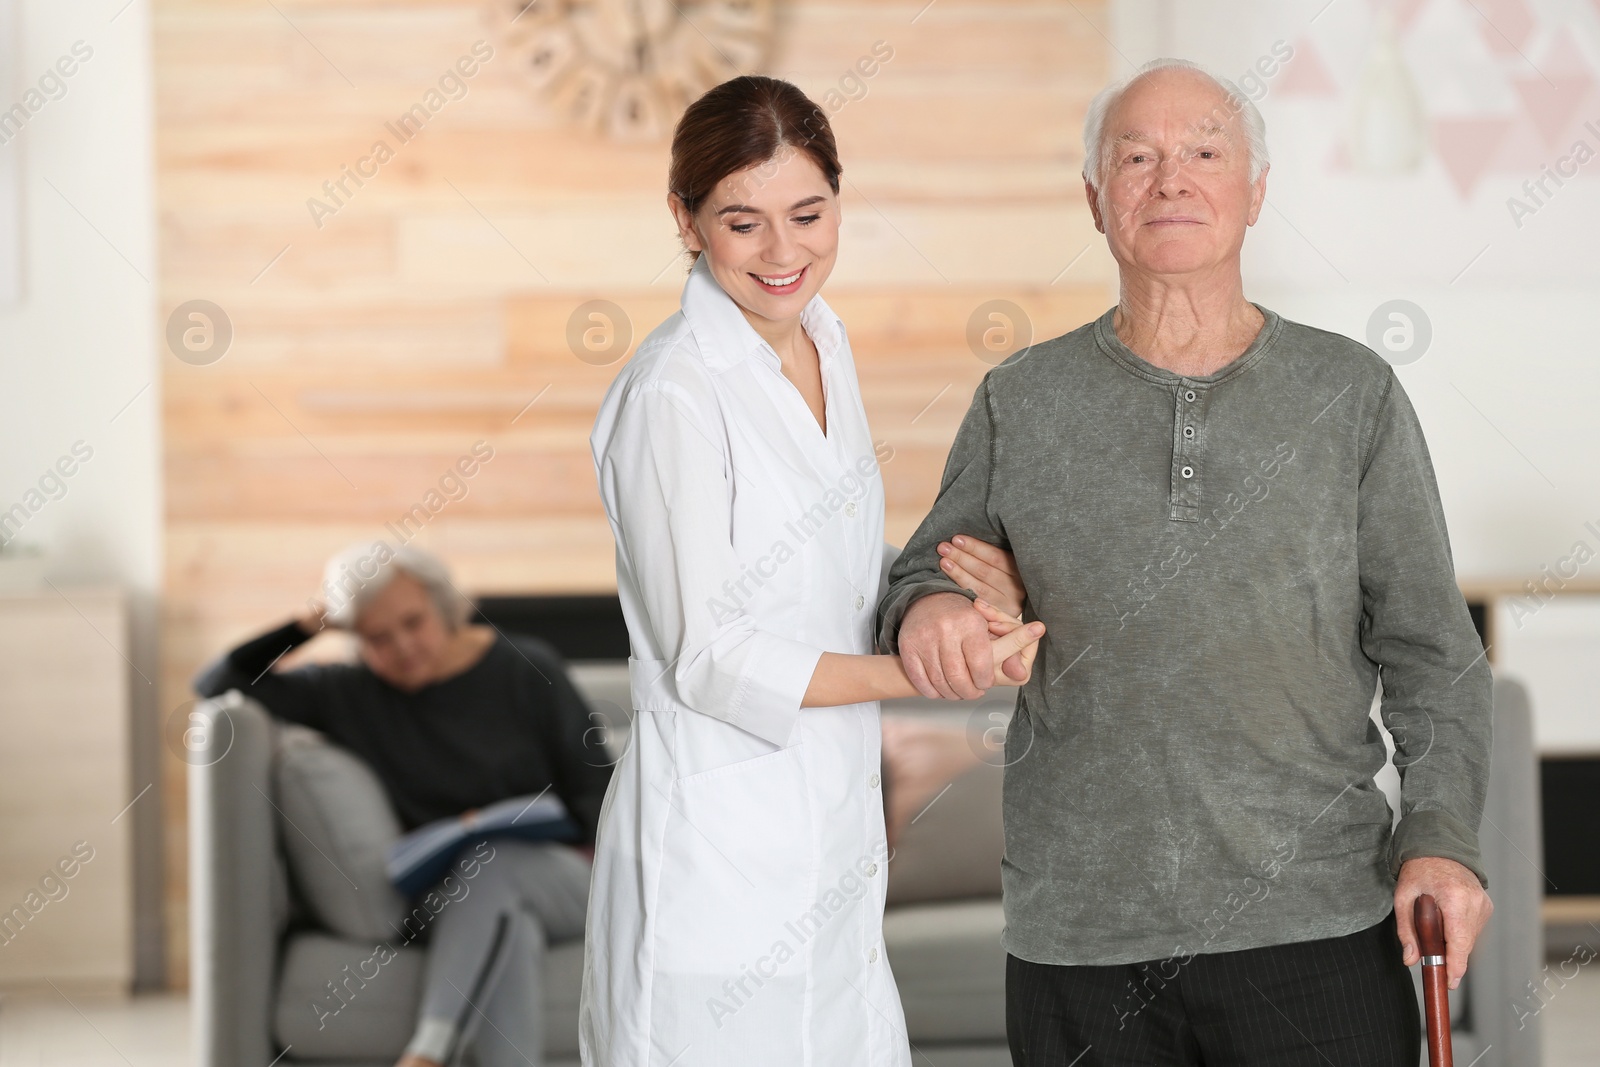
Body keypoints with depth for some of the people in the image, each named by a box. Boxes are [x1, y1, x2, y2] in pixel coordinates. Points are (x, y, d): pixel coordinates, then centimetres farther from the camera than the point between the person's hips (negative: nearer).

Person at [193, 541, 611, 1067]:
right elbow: (215, 685, 7)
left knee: (488, 863, -37)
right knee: (510, 932, -38)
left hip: (560, 881, 0)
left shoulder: (527, 670, 4)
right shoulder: (350, 693, 8)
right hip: (459, 903, 1)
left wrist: (588, 853, -13)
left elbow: (596, 786, 6)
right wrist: (301, 629, -3)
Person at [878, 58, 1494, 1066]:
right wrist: (927, 609, -9)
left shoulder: (1353, 395, 3)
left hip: (1317, 926, -1)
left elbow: (1433, 652, 6)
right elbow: (930, 570, 16)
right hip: (1080, 937, 1)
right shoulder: (1021, 403, 5)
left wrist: (1443, 839, -8)